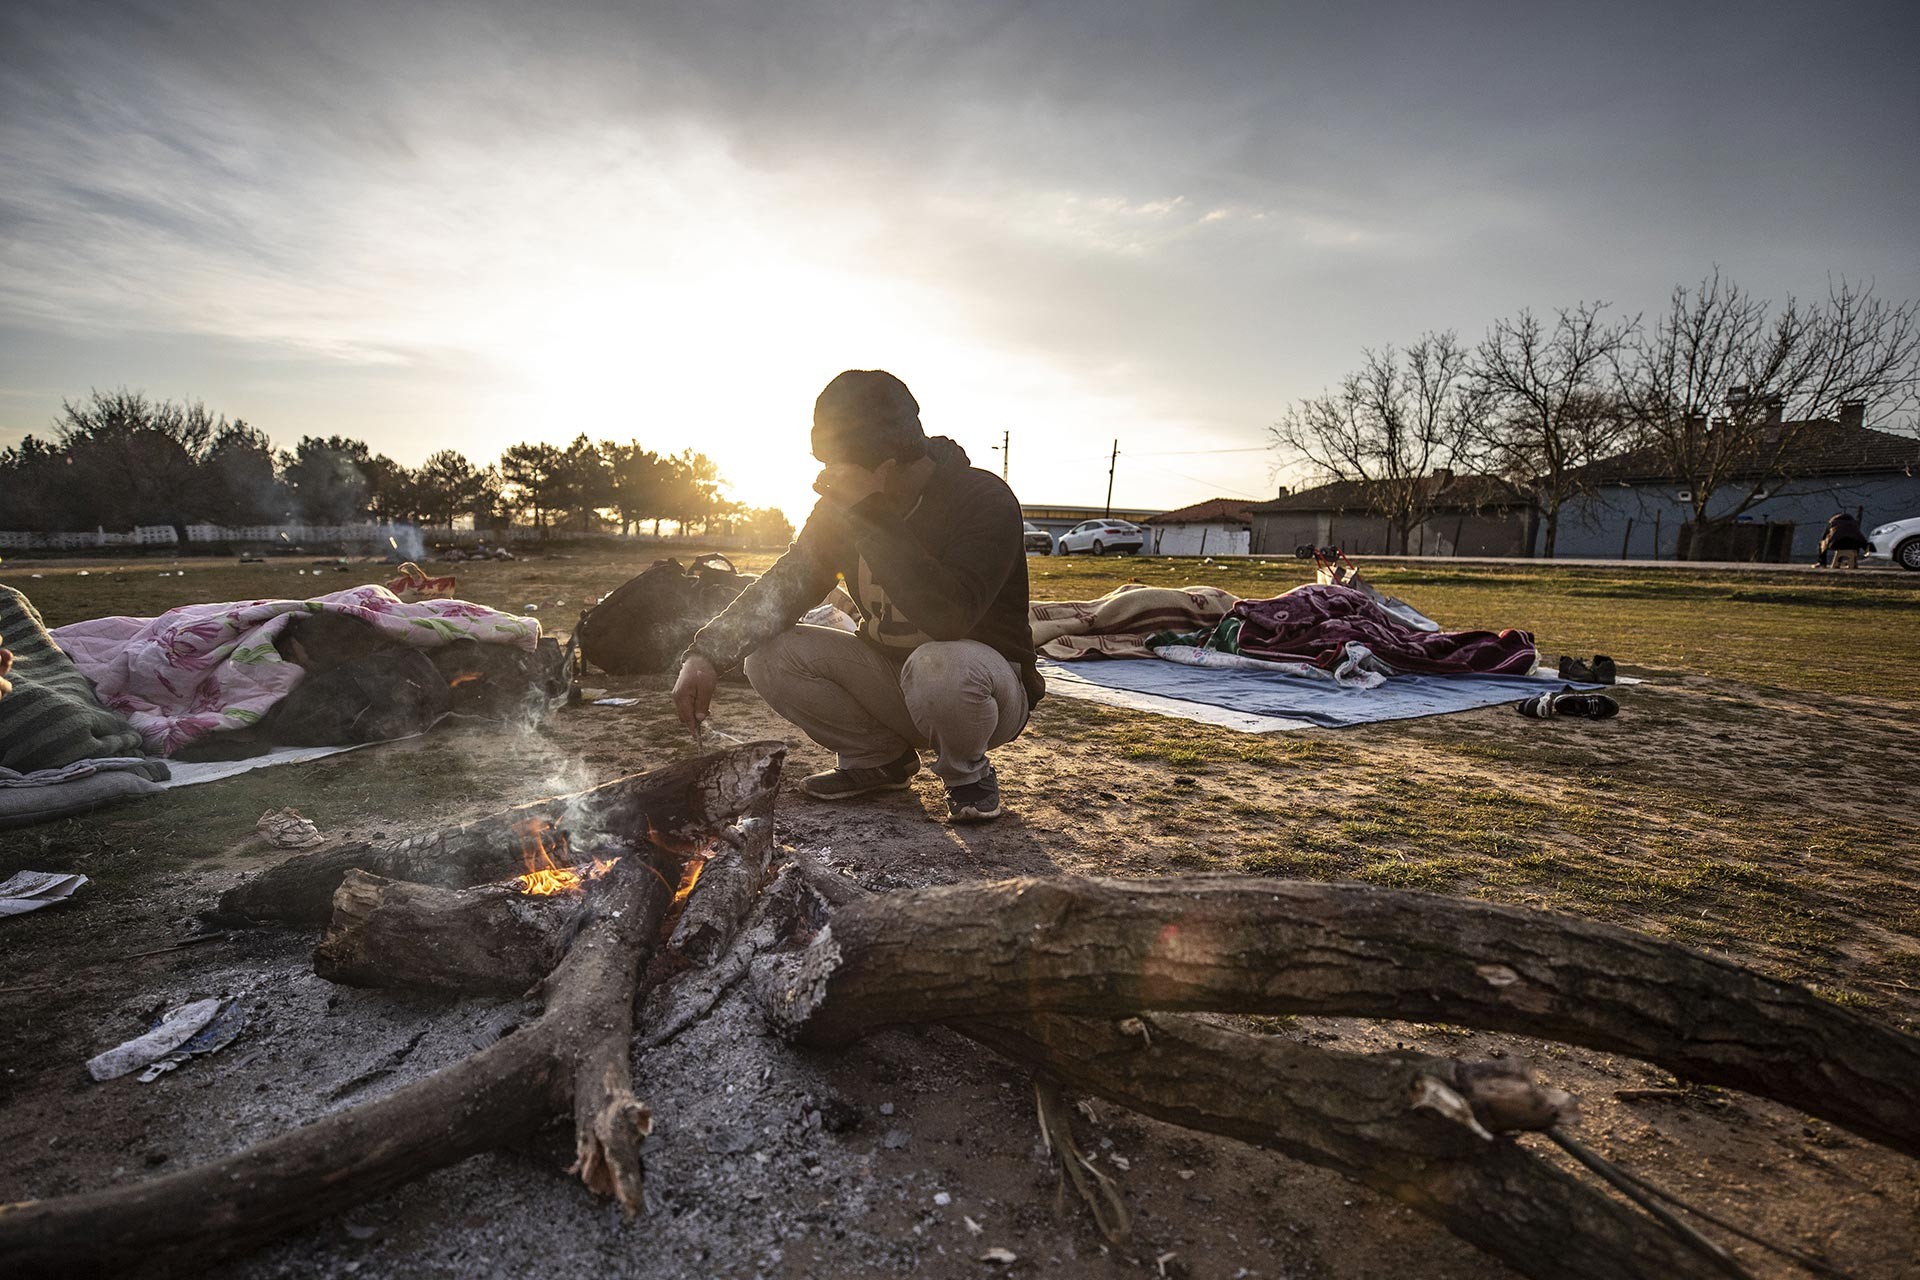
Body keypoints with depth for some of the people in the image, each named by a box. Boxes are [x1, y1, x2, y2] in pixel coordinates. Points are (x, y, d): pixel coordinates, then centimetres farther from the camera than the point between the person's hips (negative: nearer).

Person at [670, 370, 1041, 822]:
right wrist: (707, 653, -18)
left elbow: (950, 618, -37)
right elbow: (785, 585, -3)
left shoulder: (985, 499, -22)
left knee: (939, 667, -40)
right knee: (769, 654, -12)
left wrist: (869, 519, -35)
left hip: (984, 678, -5)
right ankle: (879, 759, 7)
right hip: (892, 677, 6)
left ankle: (968, 773, -6)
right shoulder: (843, 505, -2)